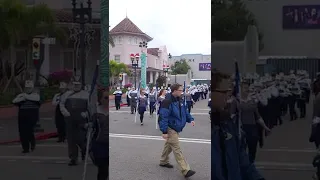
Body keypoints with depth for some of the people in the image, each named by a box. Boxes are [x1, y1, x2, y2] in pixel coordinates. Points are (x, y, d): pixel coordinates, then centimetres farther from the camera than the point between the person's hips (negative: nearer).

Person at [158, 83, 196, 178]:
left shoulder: (179, 101, 7)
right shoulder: (167, 102, -22)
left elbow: (185, 111, 18)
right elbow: (163, 117, -24)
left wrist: (191, 119, 0)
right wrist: (164, 131, -25)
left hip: (176, 128, 9)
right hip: (170, 129, -9)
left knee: (169, 145, 24)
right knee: (177, 149, -9)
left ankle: (163, 161, 42)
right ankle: (185, 170, -11)